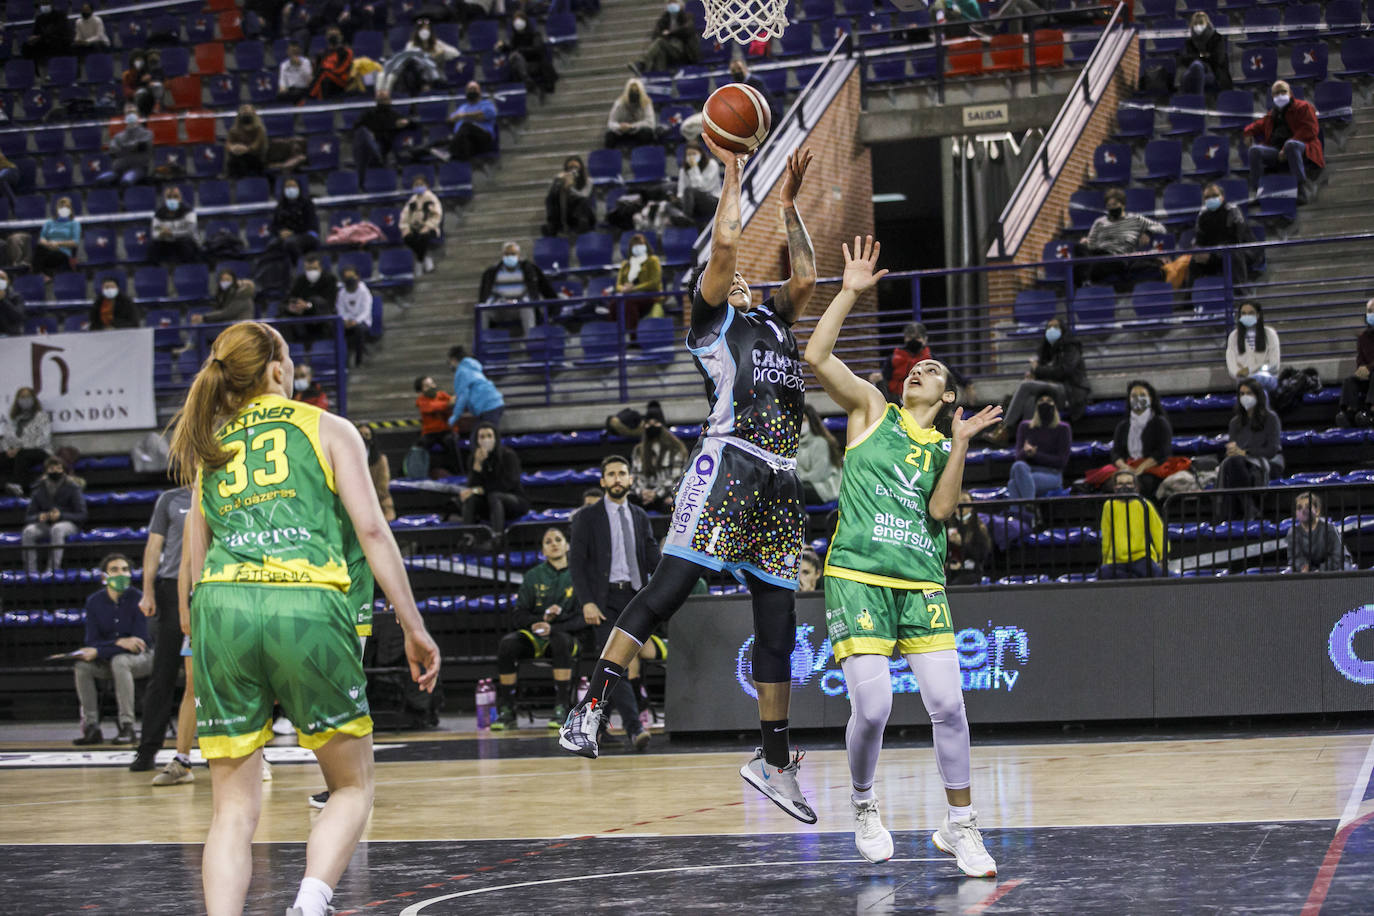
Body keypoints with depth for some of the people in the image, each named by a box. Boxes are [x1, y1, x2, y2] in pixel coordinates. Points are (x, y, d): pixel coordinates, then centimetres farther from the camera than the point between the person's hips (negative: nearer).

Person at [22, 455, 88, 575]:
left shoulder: (72, 488, -2)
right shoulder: (39, 490, 7)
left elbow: (81, 515, -7)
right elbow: (28, 517, 7)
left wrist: (61, 515, -23)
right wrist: (39, 517, -18)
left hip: (69, 524, -3)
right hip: (45, 524, 3)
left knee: (57, 529, -39)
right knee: (28, 531, -28)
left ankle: (53, 568, -44)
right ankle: (30, 570, -31)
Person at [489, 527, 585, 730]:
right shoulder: (533, 577, 10)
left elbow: (582, 619, -4)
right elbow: (520, 616, 6)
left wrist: (553, 628, -19)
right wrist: (542, 618, -15)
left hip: (566, 634, -2)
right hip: (534, 636, 2)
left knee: (560, 640, -39)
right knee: (507, 643, -29)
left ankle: (561, 709, -36)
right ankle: (507, 711, -25)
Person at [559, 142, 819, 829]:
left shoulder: (772, 322, 28)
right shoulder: (711, 319, 8)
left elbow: (805, 279, 28)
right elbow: (724, 242, -2)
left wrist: (788, 202, 28)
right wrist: (733, 172, 7)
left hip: (779, 480, 7)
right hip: (727, 463, -7)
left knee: (777, 621, 7)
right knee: (668, 587, -17)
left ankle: (774, 759, 13)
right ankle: (591, 706, -19)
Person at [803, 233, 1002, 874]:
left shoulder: (944, 447, 19)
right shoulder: (872, 411, 12)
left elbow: (940, 508, 1)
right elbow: (816, 356, -1)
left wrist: (961, 444, -3)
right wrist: (851, 291, -2)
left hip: (921, 583, 3)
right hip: (858, 575, -3)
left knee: (948, 704, -6)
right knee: (872, 707, -12)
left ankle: (960, 826, 7)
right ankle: (864, 809, 13)